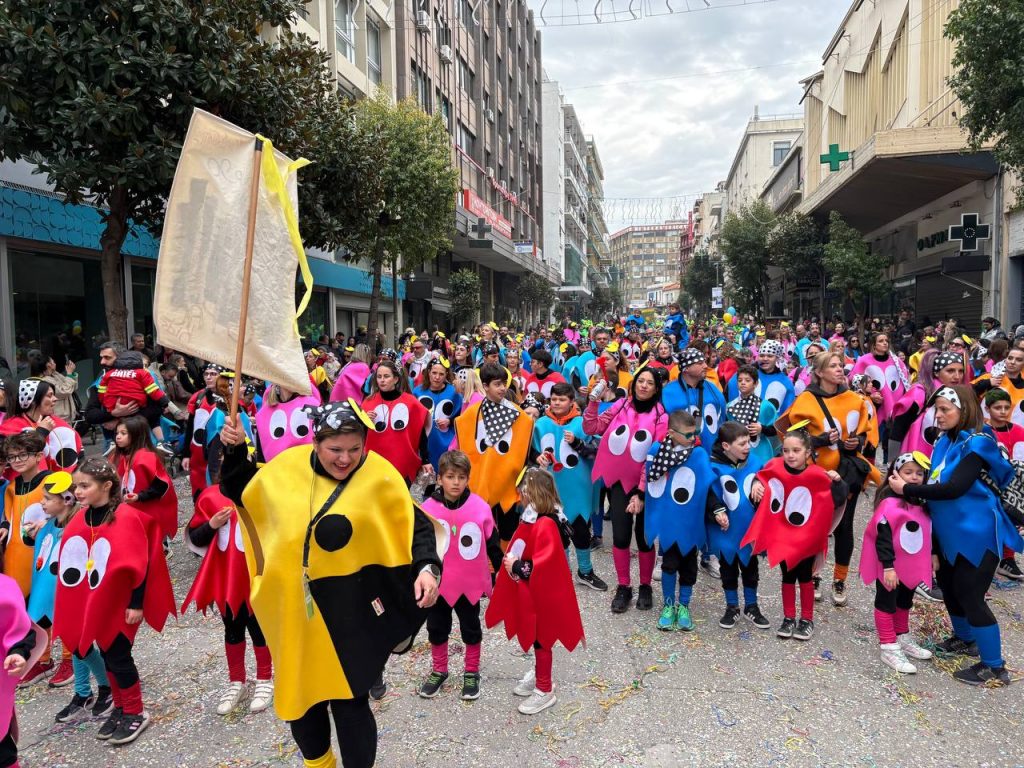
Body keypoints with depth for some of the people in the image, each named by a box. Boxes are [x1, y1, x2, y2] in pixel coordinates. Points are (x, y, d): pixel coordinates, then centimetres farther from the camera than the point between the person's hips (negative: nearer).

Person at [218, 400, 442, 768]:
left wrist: (427, 568, -26)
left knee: (348, 701, 3)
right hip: (294, 607, 5)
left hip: (348, 609, -4)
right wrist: (235, 450, -2)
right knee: (300, 696, 21)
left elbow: (417, 527, -10)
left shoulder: (379, 477, -15)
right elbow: (242, 489, 13)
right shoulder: (288, 465, -4)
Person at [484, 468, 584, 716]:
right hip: (527, 593, 8)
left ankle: (545, 690, 22)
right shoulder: (532, 520, 3)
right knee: (534, 637, 22)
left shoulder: (546, 525, -27)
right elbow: (521, 550, 15)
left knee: (541, 640, 6)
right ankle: (539, 675, 40)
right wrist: (512, 564, -1)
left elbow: (545, 564, -31)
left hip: (542, 594, -8)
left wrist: (516, 567, -23)